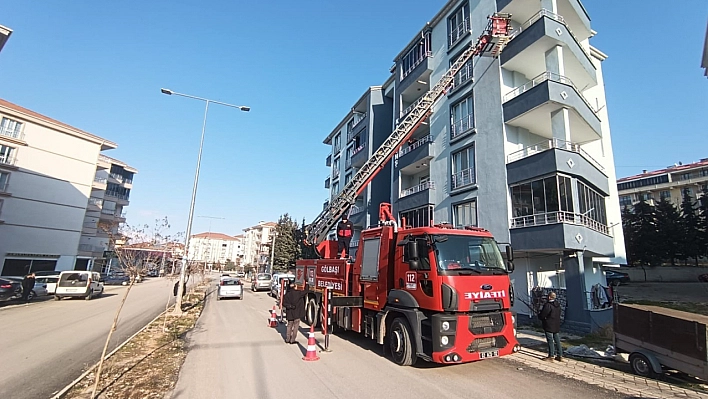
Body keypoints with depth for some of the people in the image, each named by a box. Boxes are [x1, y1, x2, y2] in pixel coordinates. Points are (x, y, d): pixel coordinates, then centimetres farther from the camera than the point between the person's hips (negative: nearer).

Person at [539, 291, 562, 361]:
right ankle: (560, 356, 20)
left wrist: (539, 315, 5)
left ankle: (551, 356, 6)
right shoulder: (558, 305, 6)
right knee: (557, 341, 14)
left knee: (550, 341, 0)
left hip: (549, 326, -8)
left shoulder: (548, 305, -21)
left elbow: (542, 315, -19)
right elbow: (558, 315, 16)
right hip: (557, 326, 8)